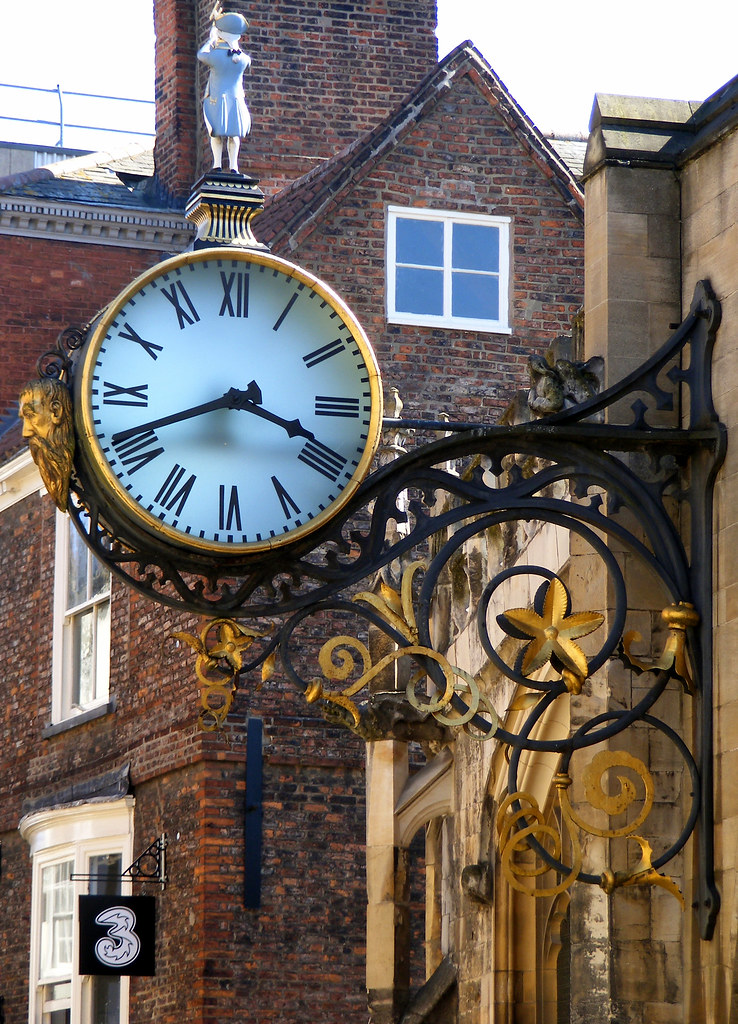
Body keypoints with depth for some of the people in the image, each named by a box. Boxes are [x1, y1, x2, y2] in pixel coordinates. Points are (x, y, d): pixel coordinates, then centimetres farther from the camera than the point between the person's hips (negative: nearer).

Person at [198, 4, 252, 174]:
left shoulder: (215, 56, -15)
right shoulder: (243, 58, -7)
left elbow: (201, 54, 7)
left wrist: (211, 40, 20)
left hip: (216, 100, -2)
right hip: (237, 99, 2)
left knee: (216, 134, 9)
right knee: (234, 136, 10)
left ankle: (217, 164, 0)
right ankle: (233, 166, 2)